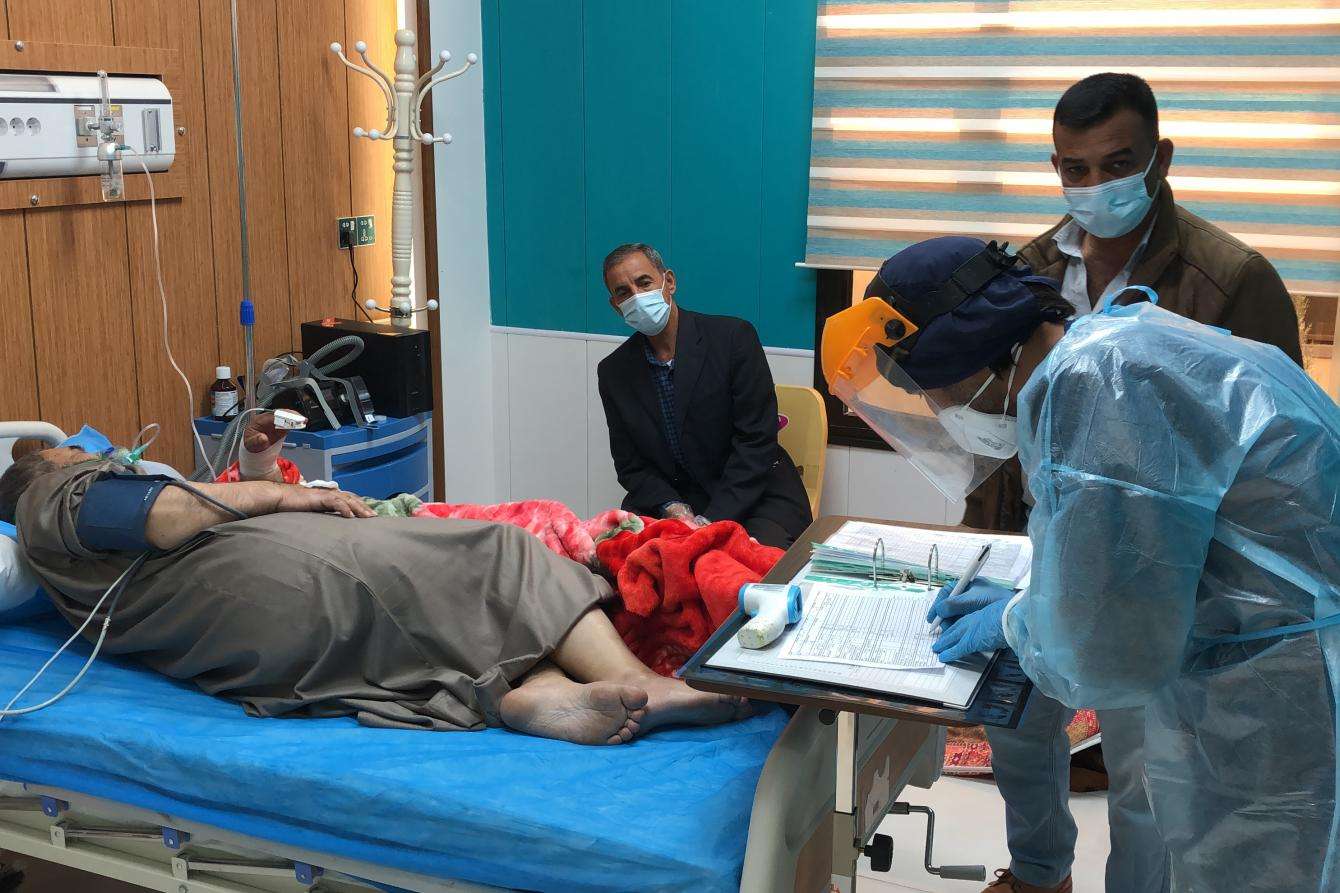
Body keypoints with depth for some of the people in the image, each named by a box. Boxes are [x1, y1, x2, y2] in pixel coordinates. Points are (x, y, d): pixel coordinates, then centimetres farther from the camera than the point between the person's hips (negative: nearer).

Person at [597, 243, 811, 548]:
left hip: (754, 497, -3)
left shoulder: (734, 337, -9)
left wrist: (711, 521, -20)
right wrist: (673, 509, -15)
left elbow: (757, 441, -13)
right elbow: (630, 465, 5)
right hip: (673, 497, 3)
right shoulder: (613, 372, 4)